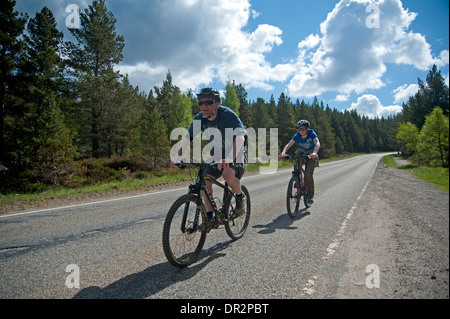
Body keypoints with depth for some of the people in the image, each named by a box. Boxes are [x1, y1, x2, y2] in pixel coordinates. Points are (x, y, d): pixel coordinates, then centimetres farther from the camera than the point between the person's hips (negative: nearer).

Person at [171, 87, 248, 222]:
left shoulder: (228, 114, -26)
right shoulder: (200, 118, -8)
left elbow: (240, 137, -39)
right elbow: (188, 138, -3)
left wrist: (229, 158, -54)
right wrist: (176, 157, -17)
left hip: (236, 152, -6)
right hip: (217, 154, 6)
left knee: (228, 174, -34)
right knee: (205, 180, -12)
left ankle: (240, 196, -3)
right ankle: (210, 216, 3)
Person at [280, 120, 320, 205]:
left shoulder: (312, 134, -20)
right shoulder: (297, 135, -13)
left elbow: (317, 144, -36)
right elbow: (288, 145, -22)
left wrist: (314, 153, -56)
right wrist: (283, 152, -42)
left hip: (311, 155, -3)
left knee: (308, 174, -16)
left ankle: (310, 195, -1)